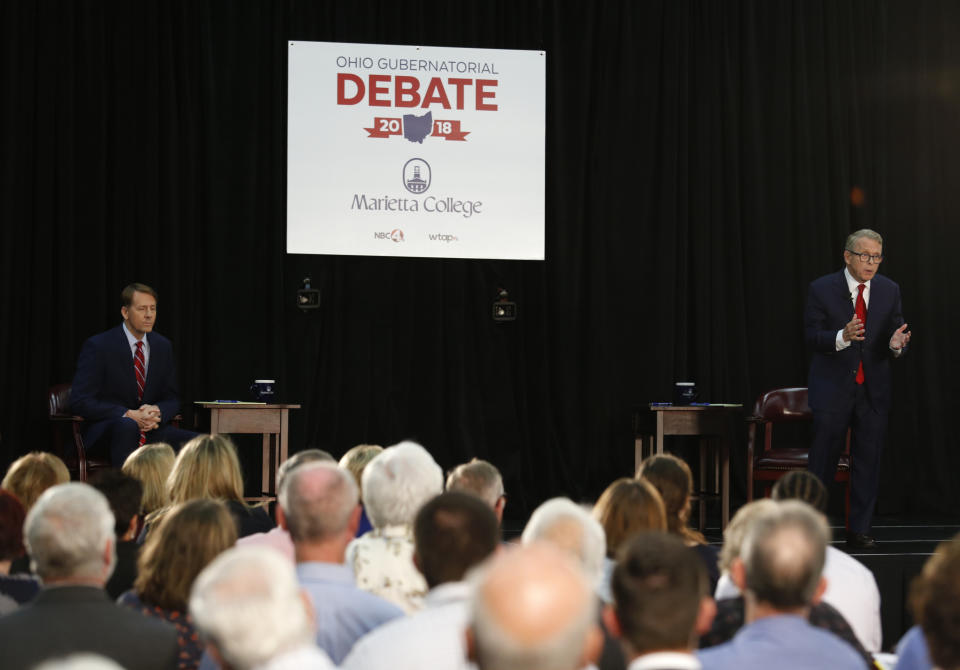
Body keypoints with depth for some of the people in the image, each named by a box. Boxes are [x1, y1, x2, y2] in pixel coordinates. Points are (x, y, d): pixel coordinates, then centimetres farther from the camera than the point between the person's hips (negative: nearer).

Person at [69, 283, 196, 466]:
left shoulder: (163, 346, 9)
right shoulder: (98, 346, -8)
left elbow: (172, 399, 12)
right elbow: (80, 401, -14)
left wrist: (157, 411, -14)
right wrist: (129, 415, -24)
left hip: (149, 430, 5)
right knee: (127, 426, -39)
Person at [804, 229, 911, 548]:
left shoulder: (889, 290, 5)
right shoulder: (822, 289, -5)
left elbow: (895, 336, 5)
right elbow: (811, 337, -10)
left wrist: (896, 344, -20)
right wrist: (842, 337, -28)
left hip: (873, 390, 3)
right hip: (832, 388, -3)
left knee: (868, 462, 5)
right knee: (823, 462, 0)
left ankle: (859, 531, 14)